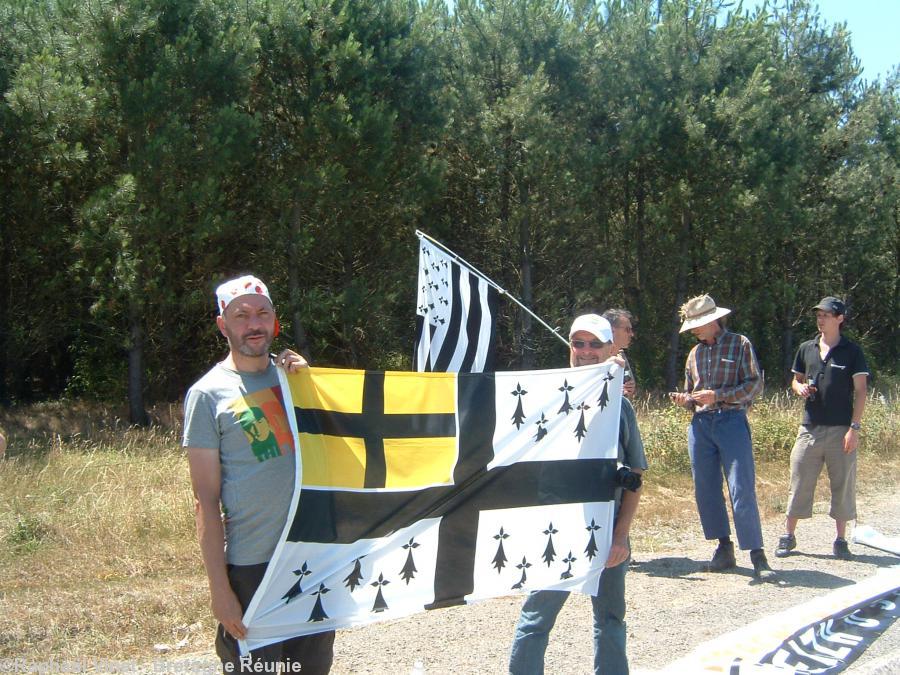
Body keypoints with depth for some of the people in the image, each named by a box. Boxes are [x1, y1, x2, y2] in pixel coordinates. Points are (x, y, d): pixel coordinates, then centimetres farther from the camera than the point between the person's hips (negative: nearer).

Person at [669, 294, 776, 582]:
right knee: (705, 490, 5)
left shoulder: (739, 344, 2)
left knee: (742, 491, -11)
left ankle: (758, 557, -8)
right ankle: (725, 549, 16)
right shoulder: (695, 352, 17)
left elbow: (755, 384, -5)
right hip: (700, 425, 6)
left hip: (731, 421, -6)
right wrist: (684, 399, 1)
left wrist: (718, 395, -15)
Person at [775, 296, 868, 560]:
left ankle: (840, 541, 15)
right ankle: (788, 536, 14)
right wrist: (800, 387, -4)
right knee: (800, 482, 5)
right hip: (810, 428, 3)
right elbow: (796, 380, 21)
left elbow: (860, 391, -3)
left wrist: (854, 427, -10)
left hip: (841, 430, -3)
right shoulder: (806, 349, 9)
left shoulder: (852, 351, -1)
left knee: (843, 485, 4)